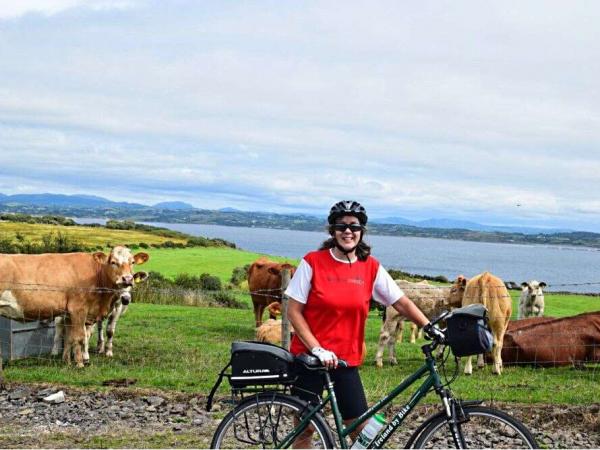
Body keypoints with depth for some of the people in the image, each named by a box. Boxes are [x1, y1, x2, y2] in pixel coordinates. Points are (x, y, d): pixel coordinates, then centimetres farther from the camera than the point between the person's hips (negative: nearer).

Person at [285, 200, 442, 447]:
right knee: (305, 427, 5)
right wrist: (317, 349, -15)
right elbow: (294, 311, -7)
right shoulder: (312, 262, -7)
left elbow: (402, 302, 5)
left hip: (346, 359, 2)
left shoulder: (371, 267, 1)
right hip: (309, 356, -2)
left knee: (363, 430, -1)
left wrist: (429, 327, -9)